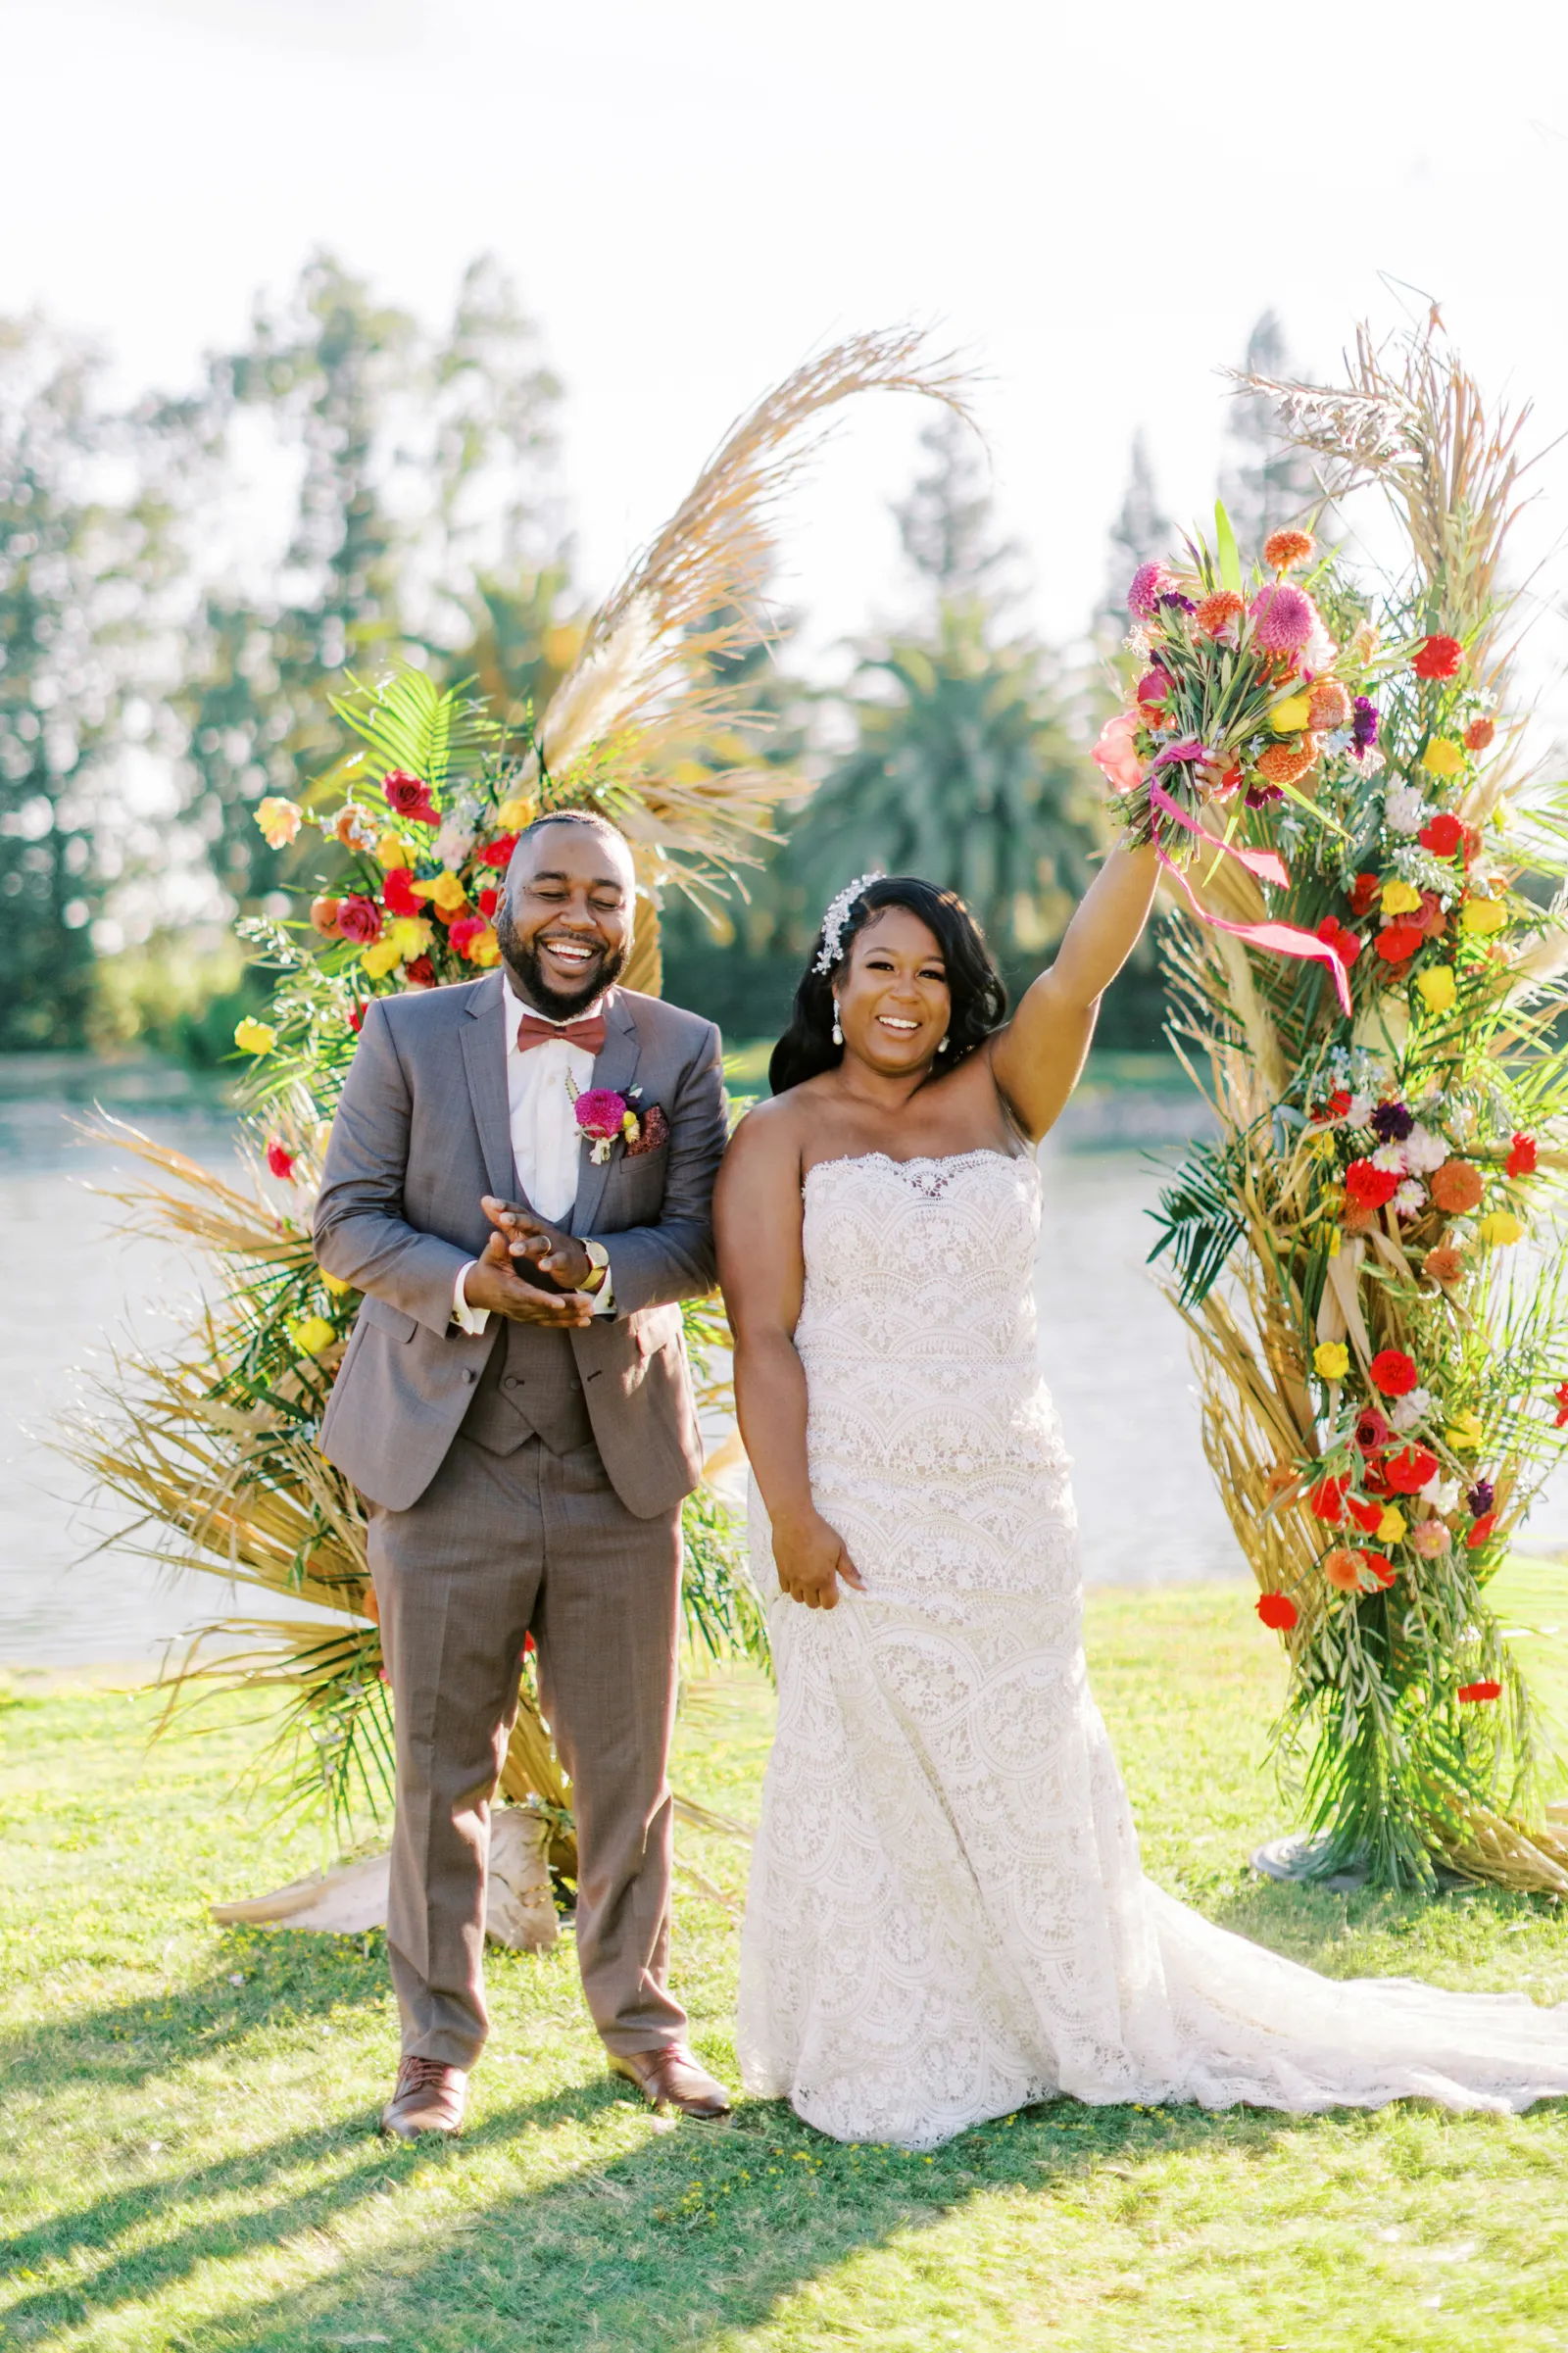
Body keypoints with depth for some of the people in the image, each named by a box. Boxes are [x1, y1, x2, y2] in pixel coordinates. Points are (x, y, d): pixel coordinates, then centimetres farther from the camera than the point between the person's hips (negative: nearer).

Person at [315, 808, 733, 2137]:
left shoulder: (682, 1051, 3)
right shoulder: (409, 1037, 1)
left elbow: (702, 1240, -4)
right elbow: (347, 1221, -3)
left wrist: (592, 1266, -24)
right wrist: (468, 1282, -20)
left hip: (621, 1470, 1)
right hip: (447, 1467, -1)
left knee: (628, 1772, 11)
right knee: (442, 1775, 6)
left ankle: (639, 2015, 29)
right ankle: (438, 2042, 21)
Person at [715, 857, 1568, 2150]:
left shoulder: (999, 1101, 8)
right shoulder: (782, 1137, 0)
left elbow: (1079, 973, -7)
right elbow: (762, 1339, -6)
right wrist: (790, 1516, -15)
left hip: (1007, 1500, 3)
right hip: (860, 1502, -3)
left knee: (1024, 1768, 12)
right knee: (879, 1772, 2)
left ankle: (1054, 2025, 29)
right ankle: (888, 2063, 15)